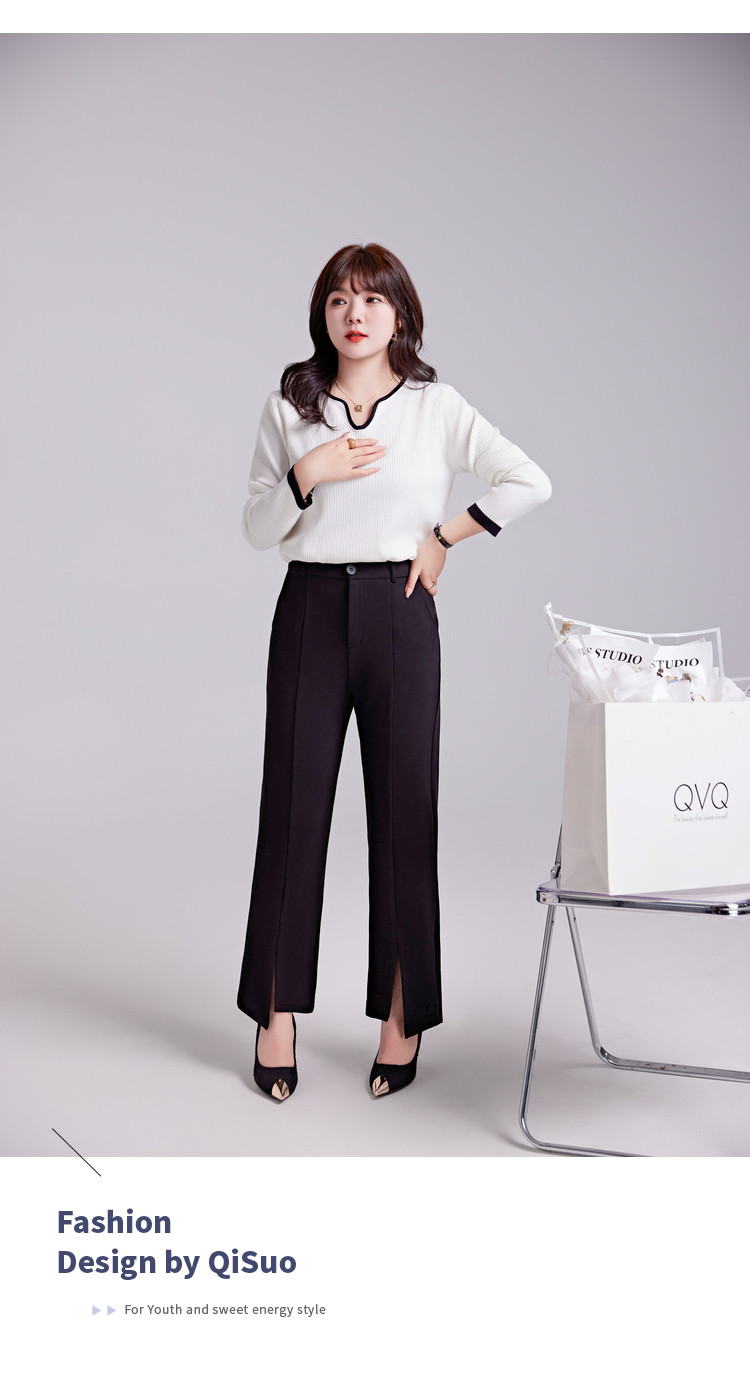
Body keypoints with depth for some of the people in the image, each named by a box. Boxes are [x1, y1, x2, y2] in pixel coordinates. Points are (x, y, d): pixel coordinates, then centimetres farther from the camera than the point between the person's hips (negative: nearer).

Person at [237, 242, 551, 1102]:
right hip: (310, 612, 1)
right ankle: (279, 1015, 15)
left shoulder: (435, 407, 3)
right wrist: (306, 475, -11)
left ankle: (403, 1017, 15)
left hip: (399, 613, -1)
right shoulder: (289, 408, 6)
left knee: (405, 812, 2)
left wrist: (443, 536, -2)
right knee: (294, 810, 2)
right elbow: (258, 531, 5)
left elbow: (529, 482, 0)